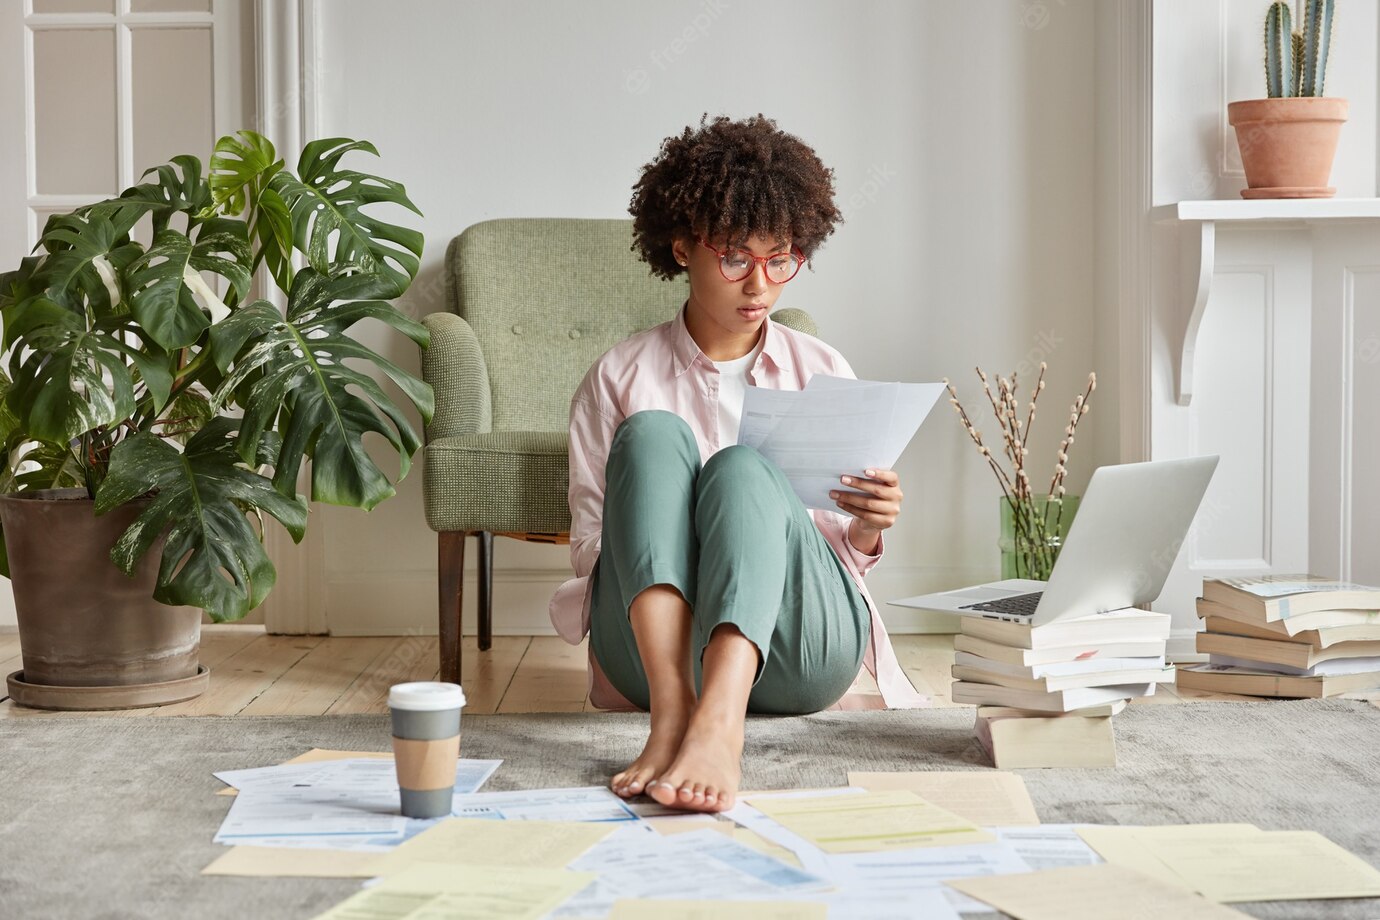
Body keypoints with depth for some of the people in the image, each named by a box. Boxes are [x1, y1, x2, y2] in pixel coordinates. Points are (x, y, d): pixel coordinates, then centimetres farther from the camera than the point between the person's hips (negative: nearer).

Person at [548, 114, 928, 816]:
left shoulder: (822, 372, 17)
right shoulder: (618, 379, 12)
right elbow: (589, 545, 8)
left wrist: (866, 531, -6)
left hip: (798, 647, 0)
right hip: (652, 645, 0)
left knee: (743, 469, -28)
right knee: (652, 432, -23)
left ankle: (718, 727, -53)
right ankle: (670, 706, -45)